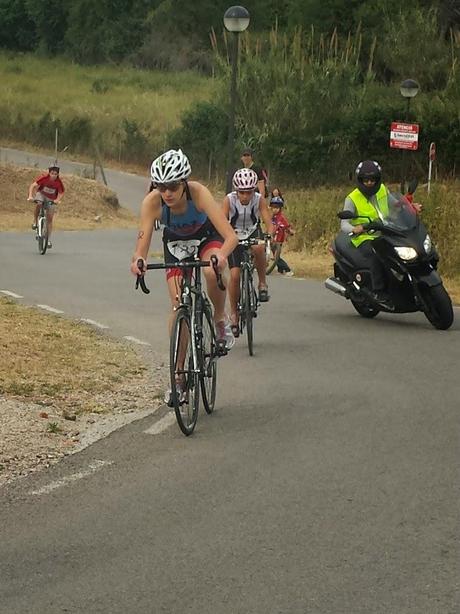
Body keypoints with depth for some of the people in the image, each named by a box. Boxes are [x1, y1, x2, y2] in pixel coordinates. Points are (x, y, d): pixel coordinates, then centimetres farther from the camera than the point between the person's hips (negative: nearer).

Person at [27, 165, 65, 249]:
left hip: (51, 199, 1)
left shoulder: (59, 182, -24)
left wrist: (57, 200, -34)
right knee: (38, 204, -36)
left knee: (49, 218, -2)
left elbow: (61, 193, -13)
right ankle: (35, 222, -11)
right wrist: (30, 196, -47)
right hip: (41, 194, -1)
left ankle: (48, 240, 7)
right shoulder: (44, 178, -29)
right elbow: (33, 185, -33)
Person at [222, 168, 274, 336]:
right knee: (234, 274, -13)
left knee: (258, 248, -36)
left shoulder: (259, 200, -21)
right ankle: (233, 313, 3)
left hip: (253, 234, 0)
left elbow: (269, 223, -26)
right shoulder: (229, 200, -23)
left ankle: (262, 283, -16)